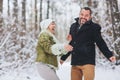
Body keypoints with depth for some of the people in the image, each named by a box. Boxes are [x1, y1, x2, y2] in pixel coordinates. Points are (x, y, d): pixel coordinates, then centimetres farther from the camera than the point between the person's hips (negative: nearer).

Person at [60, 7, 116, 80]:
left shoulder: (93, 27, -1)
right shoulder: (73, 26, 14)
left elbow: (100, 43, -4)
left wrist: (109, 55, -18)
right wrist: (63, 57, 27)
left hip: (87, 62, -5)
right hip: (75, 62, 5)